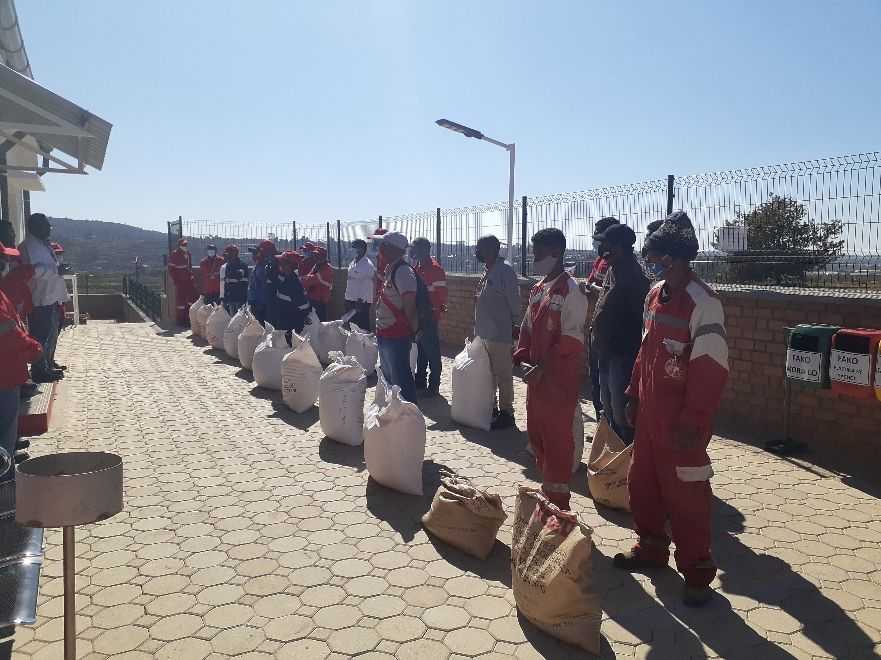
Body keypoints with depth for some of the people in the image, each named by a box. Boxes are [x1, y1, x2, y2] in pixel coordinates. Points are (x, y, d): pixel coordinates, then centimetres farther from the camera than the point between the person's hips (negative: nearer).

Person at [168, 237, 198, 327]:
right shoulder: (174, 255, -7)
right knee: (180, 300, -2)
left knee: (193, 297, 5)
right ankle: (180, 320, 5)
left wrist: (191, 276, 13)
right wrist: (176, 281, -13)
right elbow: (171, 269, -9)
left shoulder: (188, 254, 16)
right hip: (180, 282, -7)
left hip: (189, 281, 7)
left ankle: (189, 318, 15)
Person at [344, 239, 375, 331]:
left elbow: (367, 286, -18)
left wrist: (360, 300, -22)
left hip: (361, 302, -9)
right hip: (350, 300, 9)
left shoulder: (367, 265, -14)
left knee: (362, 326, -4)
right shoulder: (352, 264, 12)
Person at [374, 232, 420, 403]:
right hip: (384, 334, 10)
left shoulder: (403, 272, -21)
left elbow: (410, 306, -22)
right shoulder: (389, 269, 11)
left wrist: (414, 331, -12)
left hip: (397, 337, -10)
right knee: (388, 376, 22)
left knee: (400, 378, -2)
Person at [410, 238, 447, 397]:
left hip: (429, 317, -8)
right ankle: (420, 382, 28)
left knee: (432, 351, 0)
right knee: (420, 349, 17)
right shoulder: (416, 266, 12)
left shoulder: (435, 268, -14)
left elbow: (442, 294, -15)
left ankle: (434, 385, 7)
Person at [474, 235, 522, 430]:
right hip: (484, 332, 10)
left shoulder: (504, 271, -16)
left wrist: (517, 326, -12)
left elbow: (514, 302, -15)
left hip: (499, 333, -10)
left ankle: (506, 413, 10)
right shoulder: (488, 270, 12)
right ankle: (491, 407, 31)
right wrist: (477, 328, 17)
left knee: (503, 374, 0)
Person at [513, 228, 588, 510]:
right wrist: (523, 356, 2)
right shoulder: (538, 289, 11)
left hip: (558, 380, -8)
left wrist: (542, 368, -20)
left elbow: (571, 341, -19)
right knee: (537, 435, 18)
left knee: (557, 440, 2)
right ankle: (546, 489, 35)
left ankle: (558, 504, 14)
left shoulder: (571, 292, -15)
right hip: (536, 376, 8)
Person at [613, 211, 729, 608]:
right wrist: (634, 395, 15)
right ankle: (651, 548, 38)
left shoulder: (703, 303, -18)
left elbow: (711, 369, -20)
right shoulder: (655, 294, 7)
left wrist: (692, 421, -19)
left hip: (681, 422, -8)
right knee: (642, 484, 19)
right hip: (649, 414, 8)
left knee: (685, 495, 3)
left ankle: (696, 572, 20)